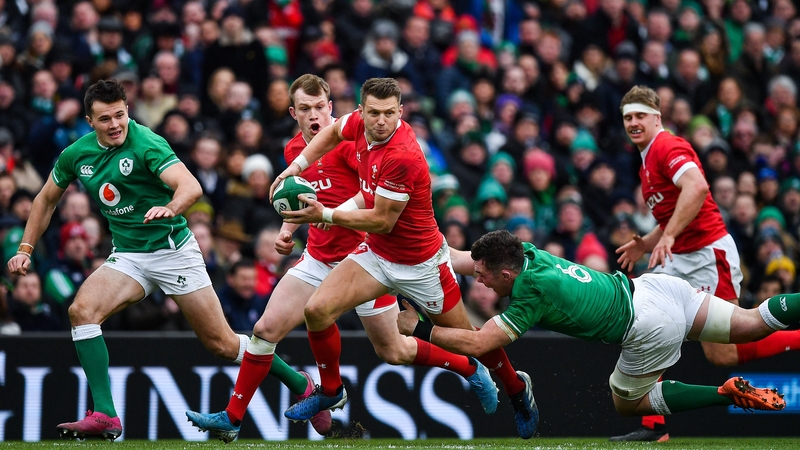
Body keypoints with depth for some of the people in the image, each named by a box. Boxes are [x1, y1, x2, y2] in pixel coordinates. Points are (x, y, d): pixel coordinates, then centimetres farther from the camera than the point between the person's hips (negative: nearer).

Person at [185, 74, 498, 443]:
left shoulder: (347, 139, -16)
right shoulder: (293, 150, 7)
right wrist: (287, 229, 11)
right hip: (318, 258, 6)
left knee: (392, 352, 2)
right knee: (266, 330, -4)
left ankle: (472, 368, 24)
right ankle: (232, 418, 4)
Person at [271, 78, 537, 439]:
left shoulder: (402, 157, -33)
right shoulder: (361, 124, -10)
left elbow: (382, 221, -25)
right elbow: (334, 131, 16)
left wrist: (326, 215, -22)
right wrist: (297, 165, 5)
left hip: (419, 264, -6)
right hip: (377, 253, 6)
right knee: (317, 310, -11)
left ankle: (517, 388, 37)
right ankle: (331, 392, 11)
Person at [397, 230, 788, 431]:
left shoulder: (532, 297, -21)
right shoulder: (527, 253, -1)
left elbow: (476, 344, -19)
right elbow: (457, 259, 10)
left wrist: (418, 327, -12)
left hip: (650, 328, -7)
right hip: (655, 285, 8)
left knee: (628, 403, 13)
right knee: (752, 324, 13)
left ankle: (730, 393, 0)